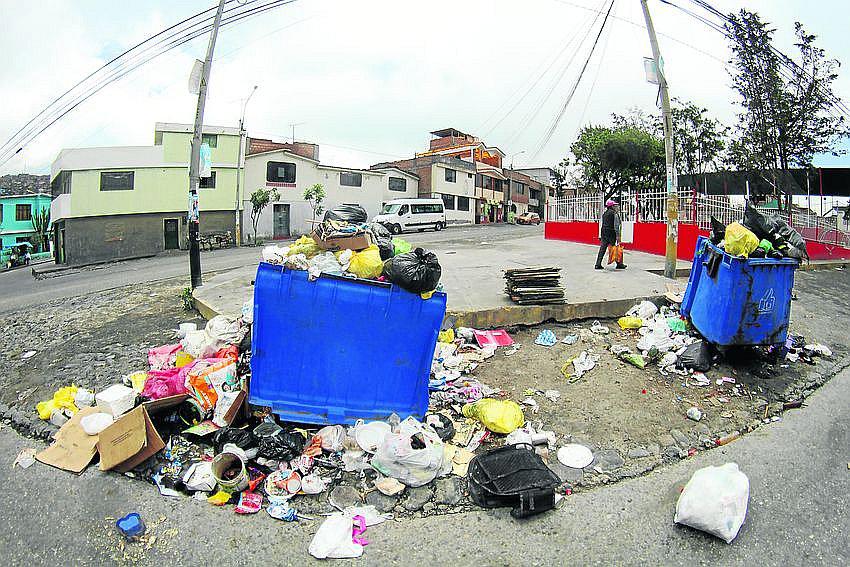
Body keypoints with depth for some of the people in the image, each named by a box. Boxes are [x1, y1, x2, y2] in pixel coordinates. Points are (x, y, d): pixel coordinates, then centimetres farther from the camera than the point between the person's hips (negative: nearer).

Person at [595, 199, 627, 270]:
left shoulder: (604, 214, 13)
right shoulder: (615, 214, -10)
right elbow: (616, 226, -14)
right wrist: (618, 236, -14)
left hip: (604, 232, 7)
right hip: (611, 234, -7)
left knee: (602, 248, 4)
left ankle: (598, 264, 1)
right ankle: (619, 264, 12)